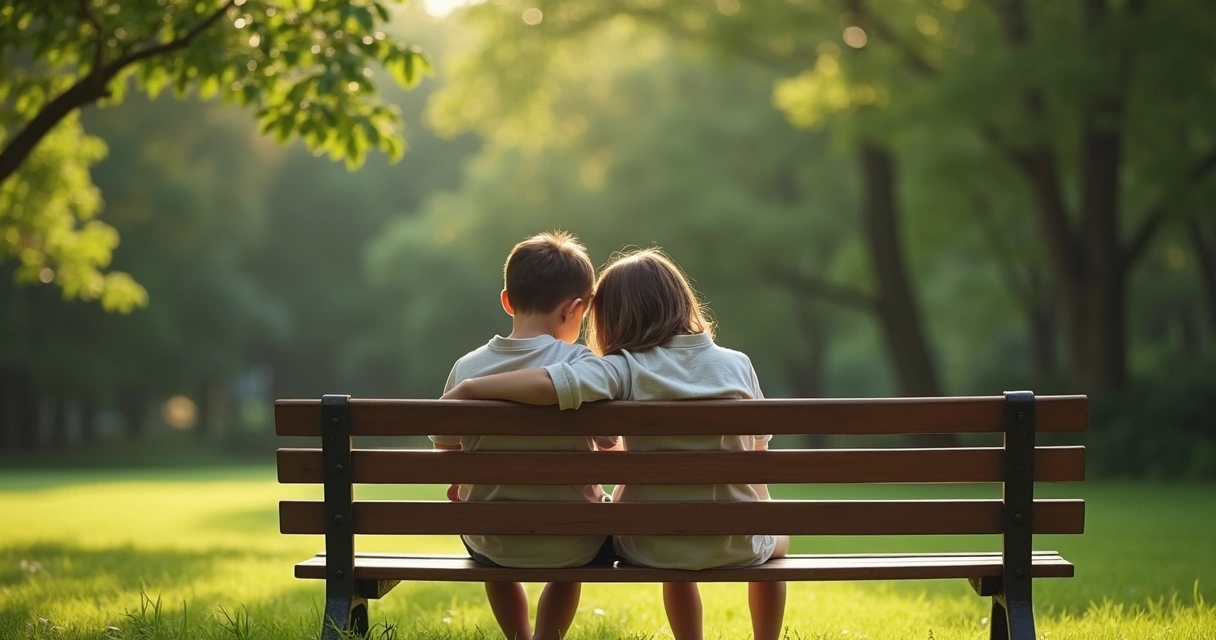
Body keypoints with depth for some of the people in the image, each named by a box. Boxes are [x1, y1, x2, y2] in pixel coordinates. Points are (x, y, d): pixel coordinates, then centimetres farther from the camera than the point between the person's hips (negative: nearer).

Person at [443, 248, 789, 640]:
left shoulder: (625, 369, -13)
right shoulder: (738, 365, -3)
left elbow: (545, 384, -29)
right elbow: (758, 450, 7)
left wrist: (467, 388, -16)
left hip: (650, 548, 0)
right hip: (733, 546, 1)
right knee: (776, 539, 38)